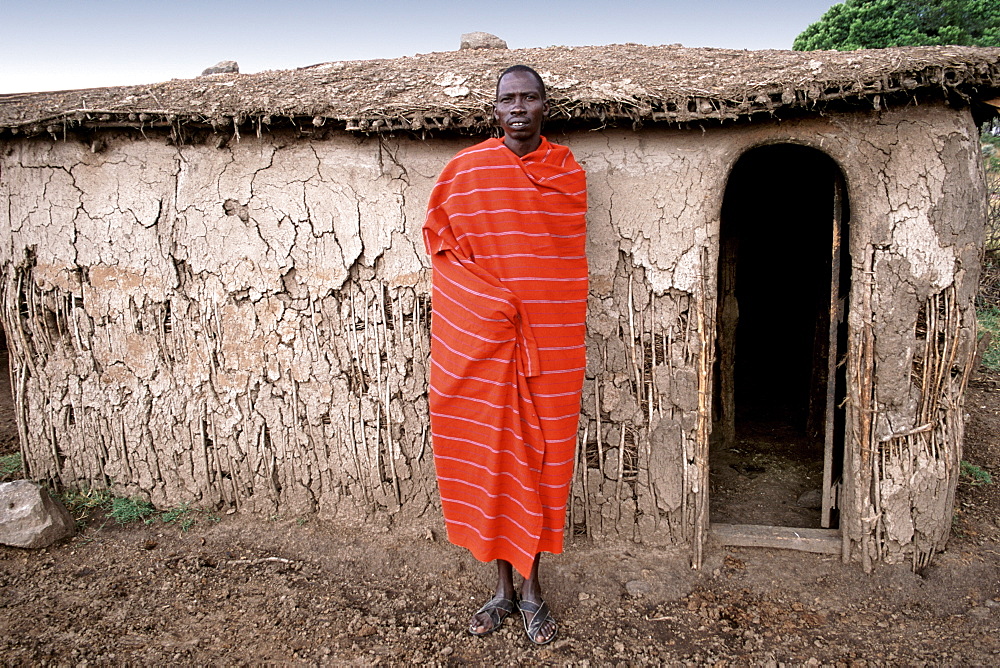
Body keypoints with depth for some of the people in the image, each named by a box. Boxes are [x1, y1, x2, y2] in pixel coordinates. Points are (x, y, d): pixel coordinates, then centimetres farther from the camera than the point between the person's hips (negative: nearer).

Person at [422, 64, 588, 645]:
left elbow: (572, 261, 11)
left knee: (541, 456, 6)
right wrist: (495, 301, -5)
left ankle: (533, 589, 22)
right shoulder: (468, 168, 1)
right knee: (489, 454, 5)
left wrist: (571, 336, 8)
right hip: (482, 336, -1)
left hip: (552, 339, 1)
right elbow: (441, 239, 5)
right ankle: (503, 587, 23)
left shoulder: (570, 173, 6)